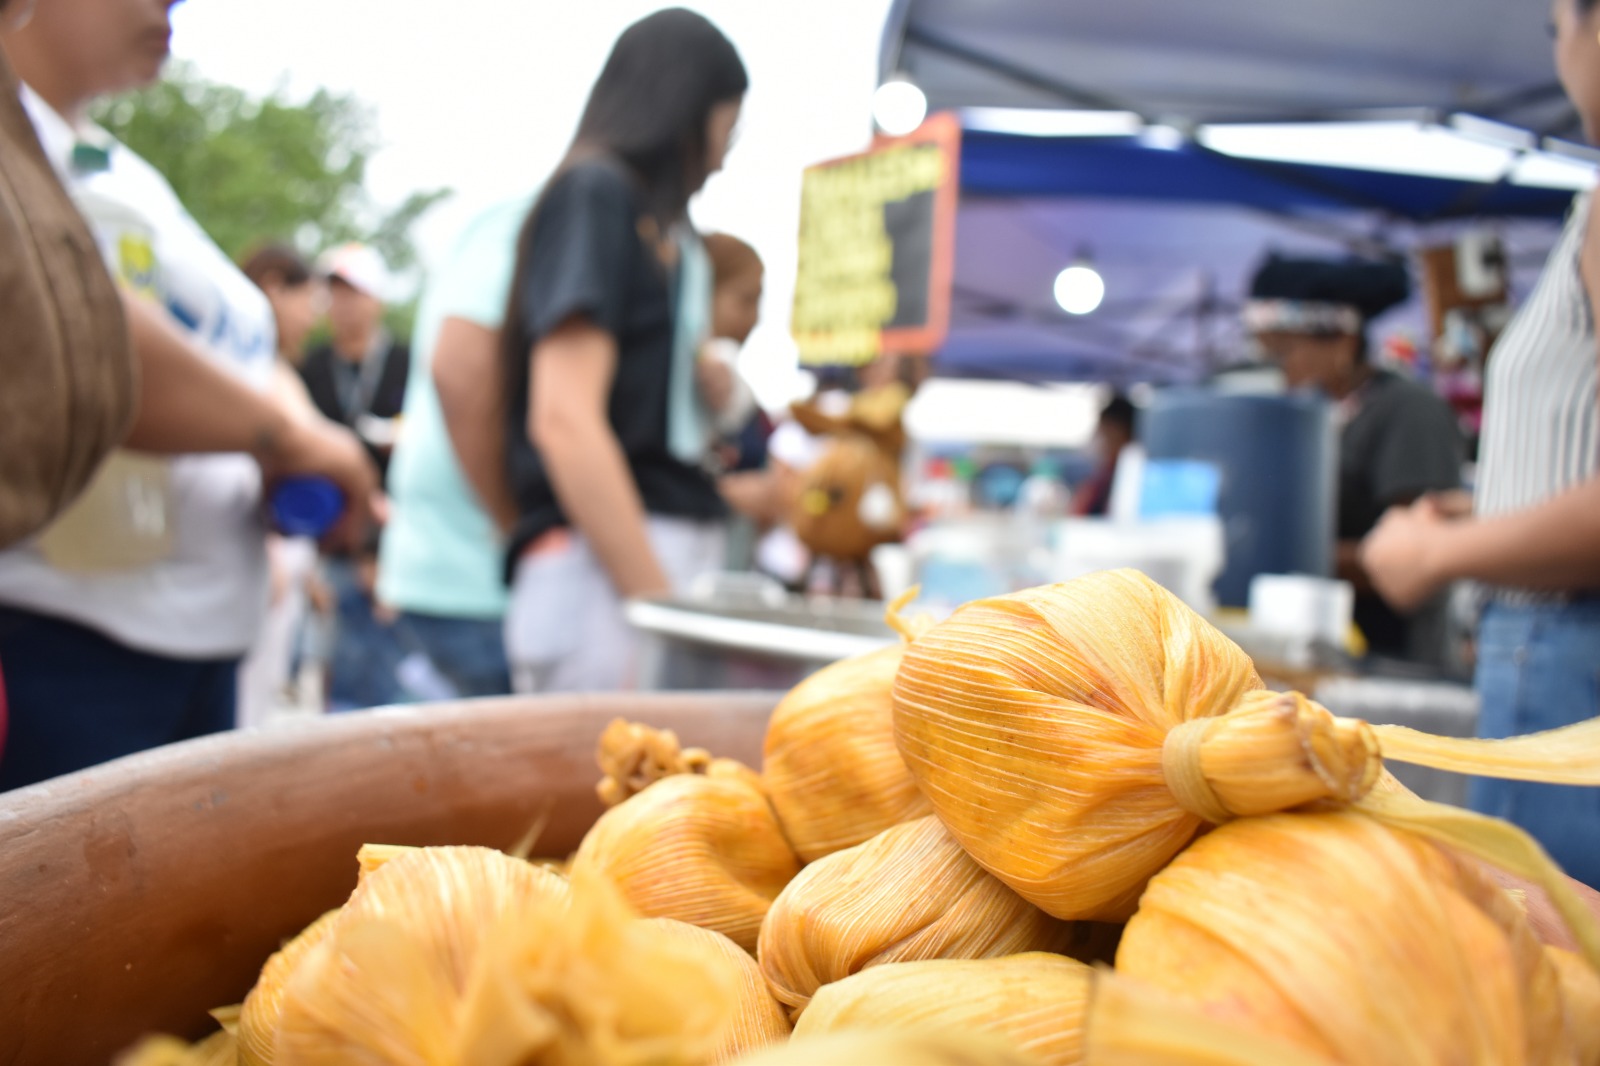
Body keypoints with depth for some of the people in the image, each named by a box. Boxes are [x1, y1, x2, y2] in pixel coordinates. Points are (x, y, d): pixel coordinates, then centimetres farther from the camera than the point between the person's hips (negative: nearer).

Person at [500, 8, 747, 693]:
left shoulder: (652, 221, 20)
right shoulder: (595, 193, -3)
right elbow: (563, 419, -14)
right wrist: (660, 607, -17)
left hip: (675, 560, 8)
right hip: (603, 572, -8)